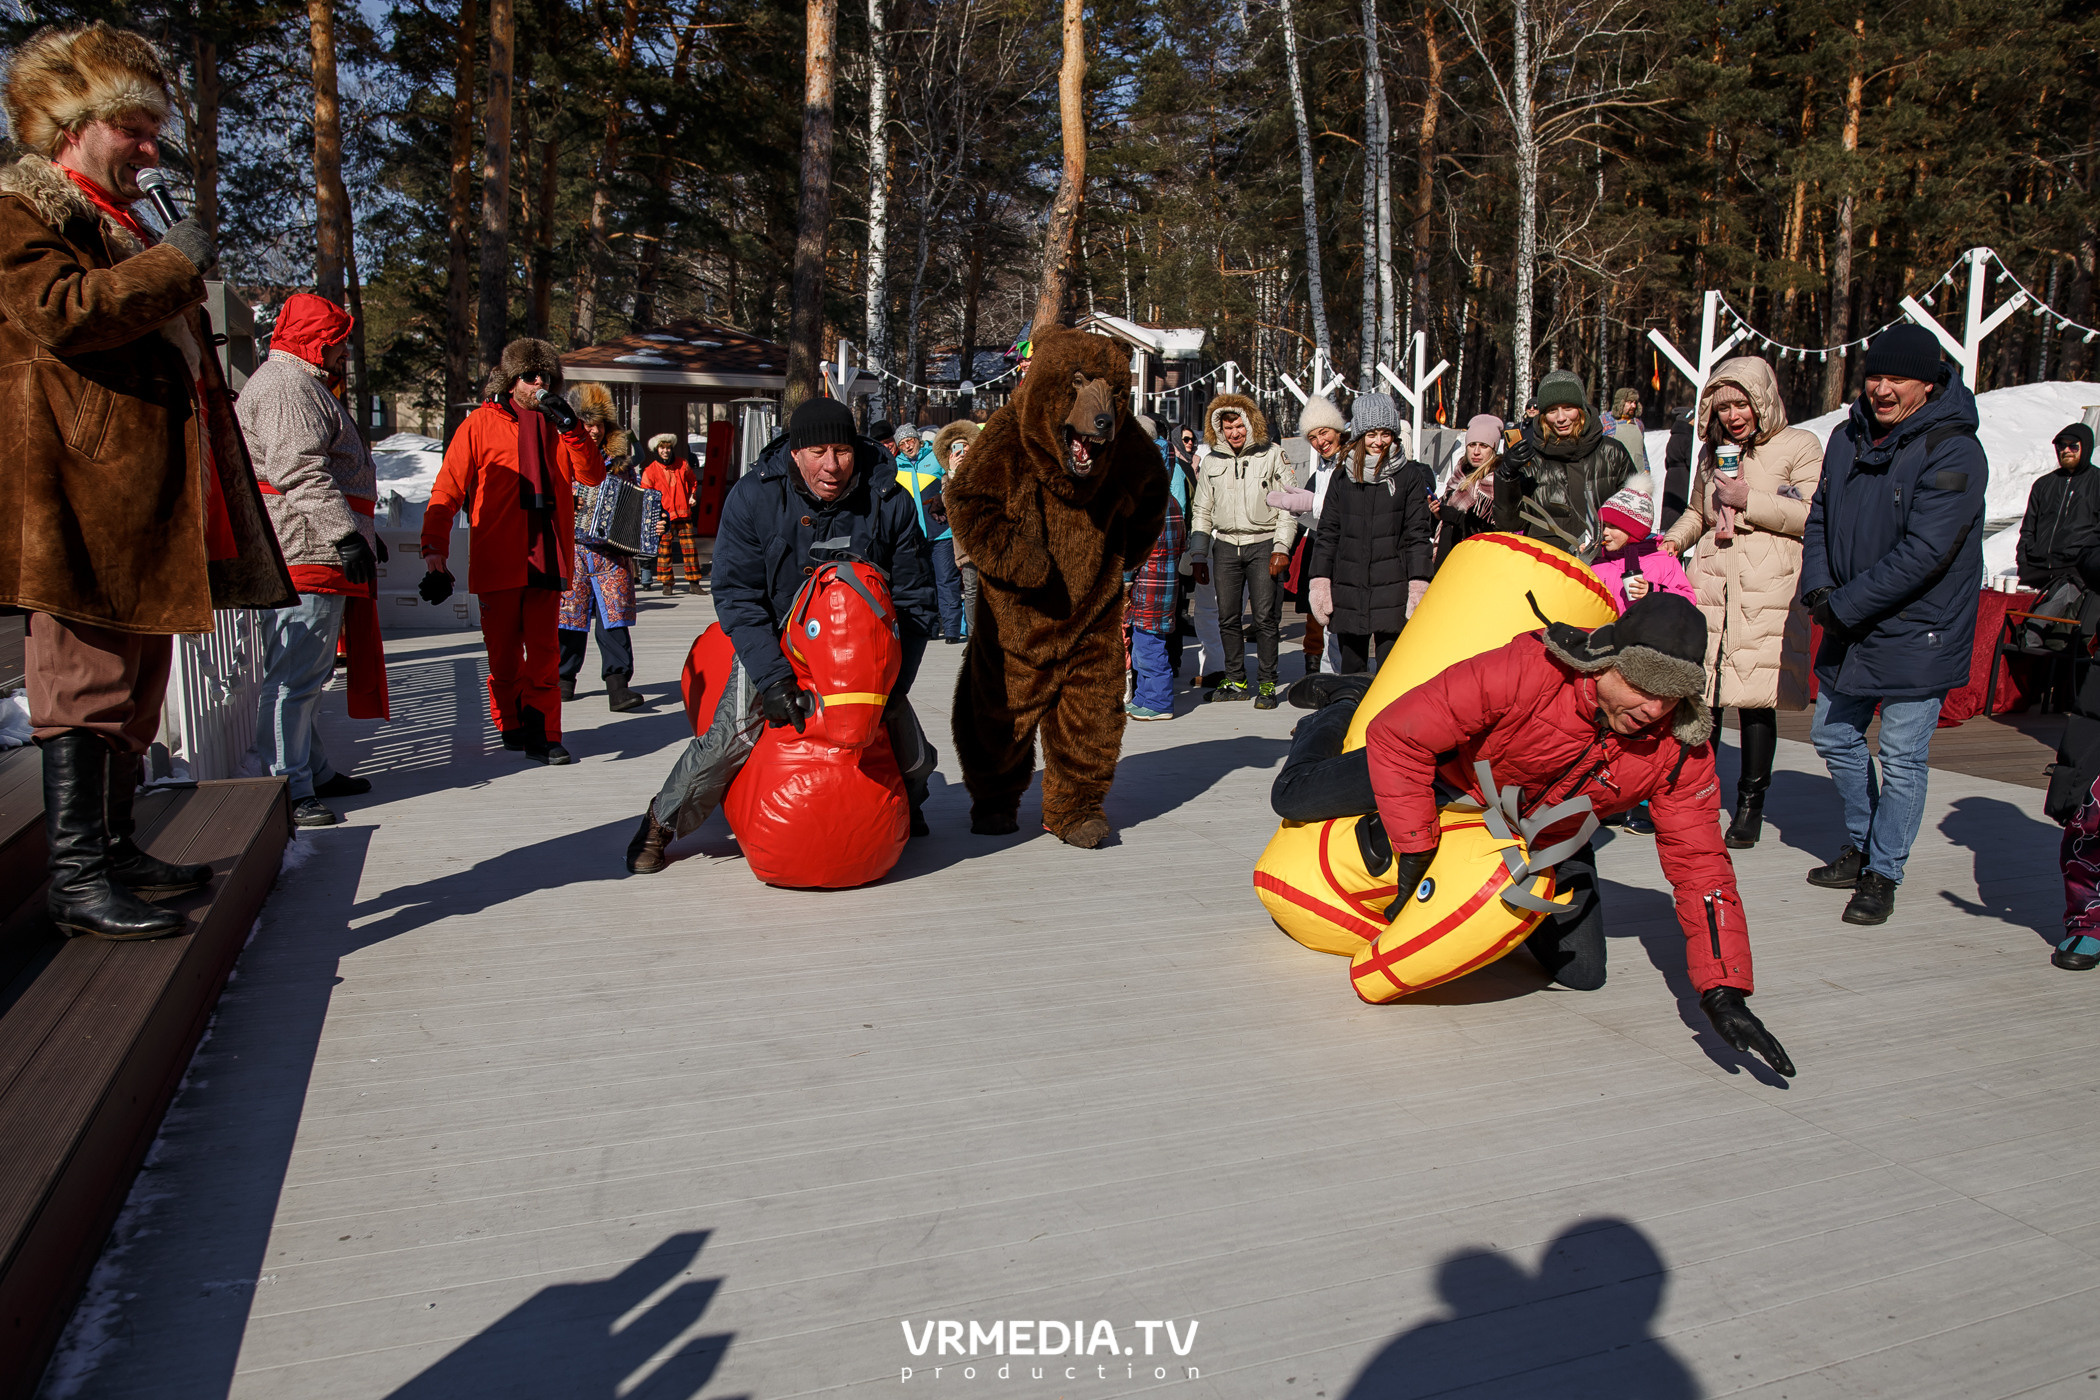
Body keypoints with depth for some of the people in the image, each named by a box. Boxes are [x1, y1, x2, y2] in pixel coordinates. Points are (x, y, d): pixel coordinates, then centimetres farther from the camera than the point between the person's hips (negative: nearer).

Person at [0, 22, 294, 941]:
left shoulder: (122, 228, 28)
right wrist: (174, 263, -13)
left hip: (151, 500, 10)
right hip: (85, 495, -10)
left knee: (135, 682, 12)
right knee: (87, 681, -10)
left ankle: (113, 849, 21)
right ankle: (75, 877, -7)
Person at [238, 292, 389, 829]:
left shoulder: (305, 386, 26)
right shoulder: (286, 387, -11)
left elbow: (332, 472, 36)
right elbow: (299, 470, -24)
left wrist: (365, 532, 40)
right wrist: (345, 532, -30)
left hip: (322, 555, 12)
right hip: (305, 556, -12)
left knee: (309, 673, 18)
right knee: (294, 675, -10)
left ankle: (313, 771, 28)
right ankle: (288, 790, -7)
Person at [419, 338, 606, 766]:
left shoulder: (556, 425, 14)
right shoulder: (482, 423, 3)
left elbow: (593, 475, 2)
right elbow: (448, 490, 0)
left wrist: (569, 427, -10)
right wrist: (434, 551, -8)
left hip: (547, 558, 2)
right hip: (498, 560, -2)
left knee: (543, 651, -4)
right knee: (504, 654, 5)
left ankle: (542, 735, -1)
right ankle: (511, 727, 23)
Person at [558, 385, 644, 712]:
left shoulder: (620, 459, 12)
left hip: (611, 550, 1)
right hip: (572, 549, 0)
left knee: (614, 615, -9)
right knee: (570, 612, 5)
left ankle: (618, 685, -13)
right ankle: (565, 678, 22)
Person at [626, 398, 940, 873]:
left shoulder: (891, 503, -16)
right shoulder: (752, 497, -19)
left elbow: (914, 601, -10)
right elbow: (737, 597, -18)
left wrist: (889, 685, -19)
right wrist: (774, 678, -30)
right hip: (773, 644, -1)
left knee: (913, 759, -1)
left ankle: (905, 804, 39)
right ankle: (660, 823, 13)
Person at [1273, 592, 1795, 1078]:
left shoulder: (1682, 751, -28)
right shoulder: (1526, 671, -41)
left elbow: (1700, 866, -22)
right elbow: (1397, 737, -34)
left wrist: (1725, 993, -30)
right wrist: (1414, 850, -33)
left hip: (1550, 837, 3)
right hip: (1452, 777, -3)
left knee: (1582, 972, 0)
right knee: (1294, 796, -1)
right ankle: (1345, 706, 33)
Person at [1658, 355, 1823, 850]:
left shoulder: (1798, 446, 3)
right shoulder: (1713, 452, 20)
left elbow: (1816, 515, -7)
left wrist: (1749, 501, -11)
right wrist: (1673, 539, 14)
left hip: (1768, 591, -4)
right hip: (1709, 583, 5)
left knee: (1755, 698, -5)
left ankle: (1751, 804, 7)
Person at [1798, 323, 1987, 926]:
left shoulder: (1954, 452, -18)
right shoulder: (1847, 437, 4)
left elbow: (1923, 552, -24)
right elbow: (1819, 518, 10)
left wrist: (1844, 605, -22)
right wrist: (1817, 587, -7)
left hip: (1917, 634, -7)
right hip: (1848, 629, 7)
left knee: (1902, 757, 0)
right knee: (1834, 736, 17)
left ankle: (1883, 873, 15)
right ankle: (1861, 847, 36)